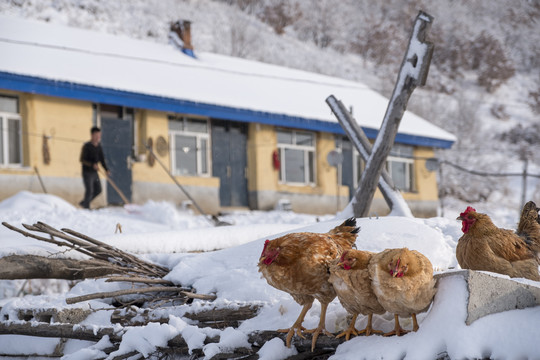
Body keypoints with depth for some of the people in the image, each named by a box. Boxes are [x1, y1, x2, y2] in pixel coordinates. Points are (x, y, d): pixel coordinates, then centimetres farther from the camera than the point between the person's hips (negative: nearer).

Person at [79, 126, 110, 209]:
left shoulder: (99, 146, 7)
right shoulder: (86, 146, -13)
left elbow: (102, 159, 13)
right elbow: (82, 160, -16)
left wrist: (106, 169, 1)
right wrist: (92, 165, -28)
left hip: (94, 172, 7)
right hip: (87, 172, -7)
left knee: (98, 190, 10)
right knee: (89, 191, -10)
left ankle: (83, 203, 25)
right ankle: (86, 208, 3)